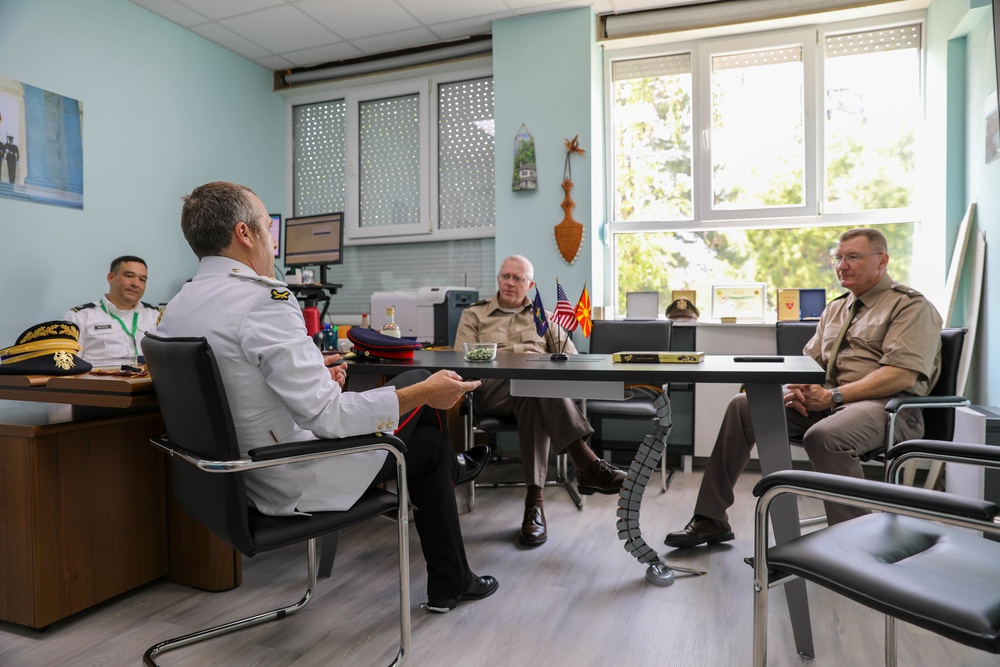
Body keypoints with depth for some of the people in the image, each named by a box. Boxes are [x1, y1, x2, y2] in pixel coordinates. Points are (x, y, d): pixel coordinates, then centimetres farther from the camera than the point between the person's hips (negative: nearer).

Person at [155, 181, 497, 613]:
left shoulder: (175, 308, 3)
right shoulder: (262, 301, -26)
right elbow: (327, 415, -30)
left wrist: (309, 374, 17)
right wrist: (424, 393, -21)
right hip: (299, 485, -9)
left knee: (428, 438, 20)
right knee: (415, 383, 12)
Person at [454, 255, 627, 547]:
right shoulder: (474, 315, 19)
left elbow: (571, 357, 14)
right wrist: (514, 351, -7)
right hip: (492, 389, -2)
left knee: (534, 402, -38)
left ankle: (535, 498, -39)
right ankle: (588, 464, -44)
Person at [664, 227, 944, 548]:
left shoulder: (911, 306, -2)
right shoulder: (836, 307, 21)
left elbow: (903, 374, -16)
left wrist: (833, 396, -21)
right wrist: (799, 387, -4)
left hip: (887, 405, -7)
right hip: (826, 401, 7)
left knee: (824, 435, -38)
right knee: (743, 407, -9)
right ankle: (710, 520, -6)